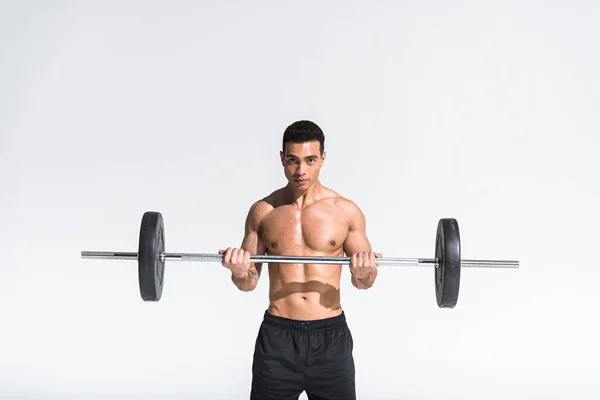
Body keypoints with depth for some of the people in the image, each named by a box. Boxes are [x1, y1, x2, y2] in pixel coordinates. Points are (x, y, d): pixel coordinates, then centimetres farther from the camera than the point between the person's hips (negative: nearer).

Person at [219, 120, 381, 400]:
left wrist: (364, 274, -17)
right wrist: (239, 273, -15)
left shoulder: (346, 211, -1)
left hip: (330, 336, 0)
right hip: (277, 335, 1)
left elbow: (364, 282, 6)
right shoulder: (262, 211, 2)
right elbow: (249, 283, 8)